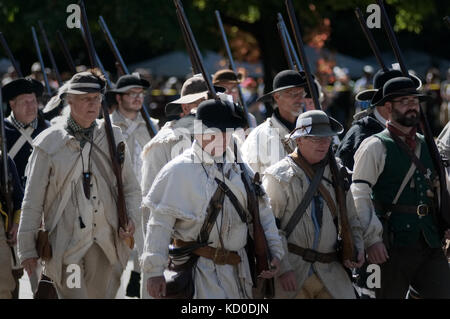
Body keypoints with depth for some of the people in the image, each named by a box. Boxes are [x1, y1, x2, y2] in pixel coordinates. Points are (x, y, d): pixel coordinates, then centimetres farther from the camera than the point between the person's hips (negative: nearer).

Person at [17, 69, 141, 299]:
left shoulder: (113, 137, 7)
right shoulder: (49, 143, -3)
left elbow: (131, 187, 15)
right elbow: (32, 201, 0)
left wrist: (131, 219, -4)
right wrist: (27, 248, 0)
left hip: (104, 242, 4)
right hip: (65, 243, -4)